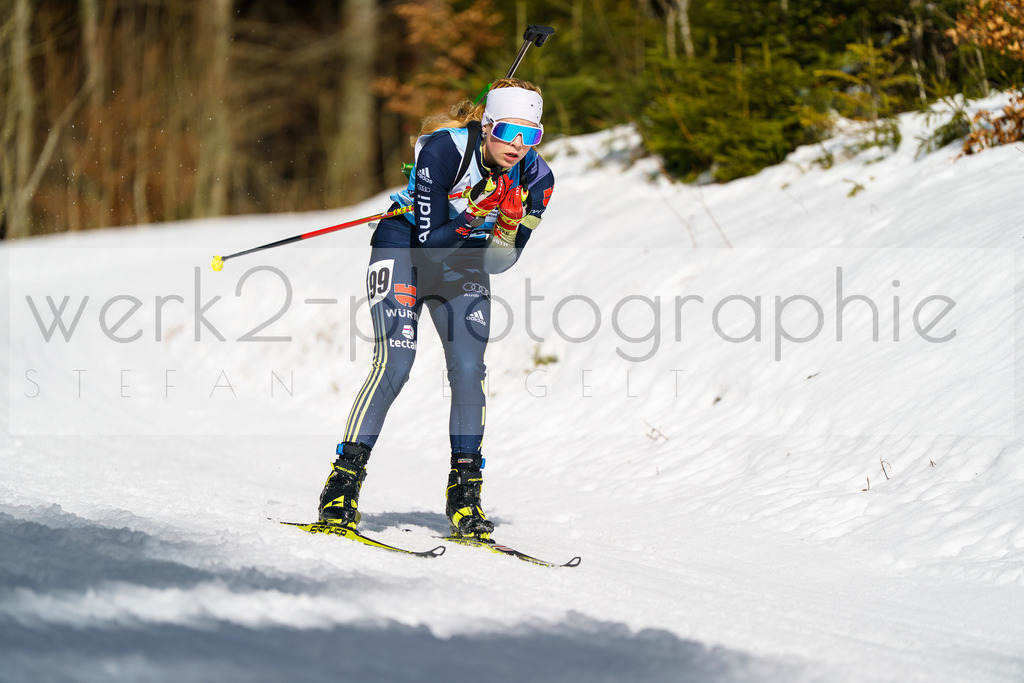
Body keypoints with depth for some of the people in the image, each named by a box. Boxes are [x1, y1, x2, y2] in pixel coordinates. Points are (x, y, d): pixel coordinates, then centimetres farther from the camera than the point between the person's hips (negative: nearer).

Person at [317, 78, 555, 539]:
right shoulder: (444, 149, -30)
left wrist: (510, 225, -30)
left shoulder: (536, 178, -16)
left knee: (469, 371, -10)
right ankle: (343, 483, -13)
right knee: (394, 365, -19)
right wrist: (476, 216, -41)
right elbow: (430, 242, -27)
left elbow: (498, 262, -10)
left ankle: (464, 494, 2)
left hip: (463, 262, 4)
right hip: (405, 246, -4)